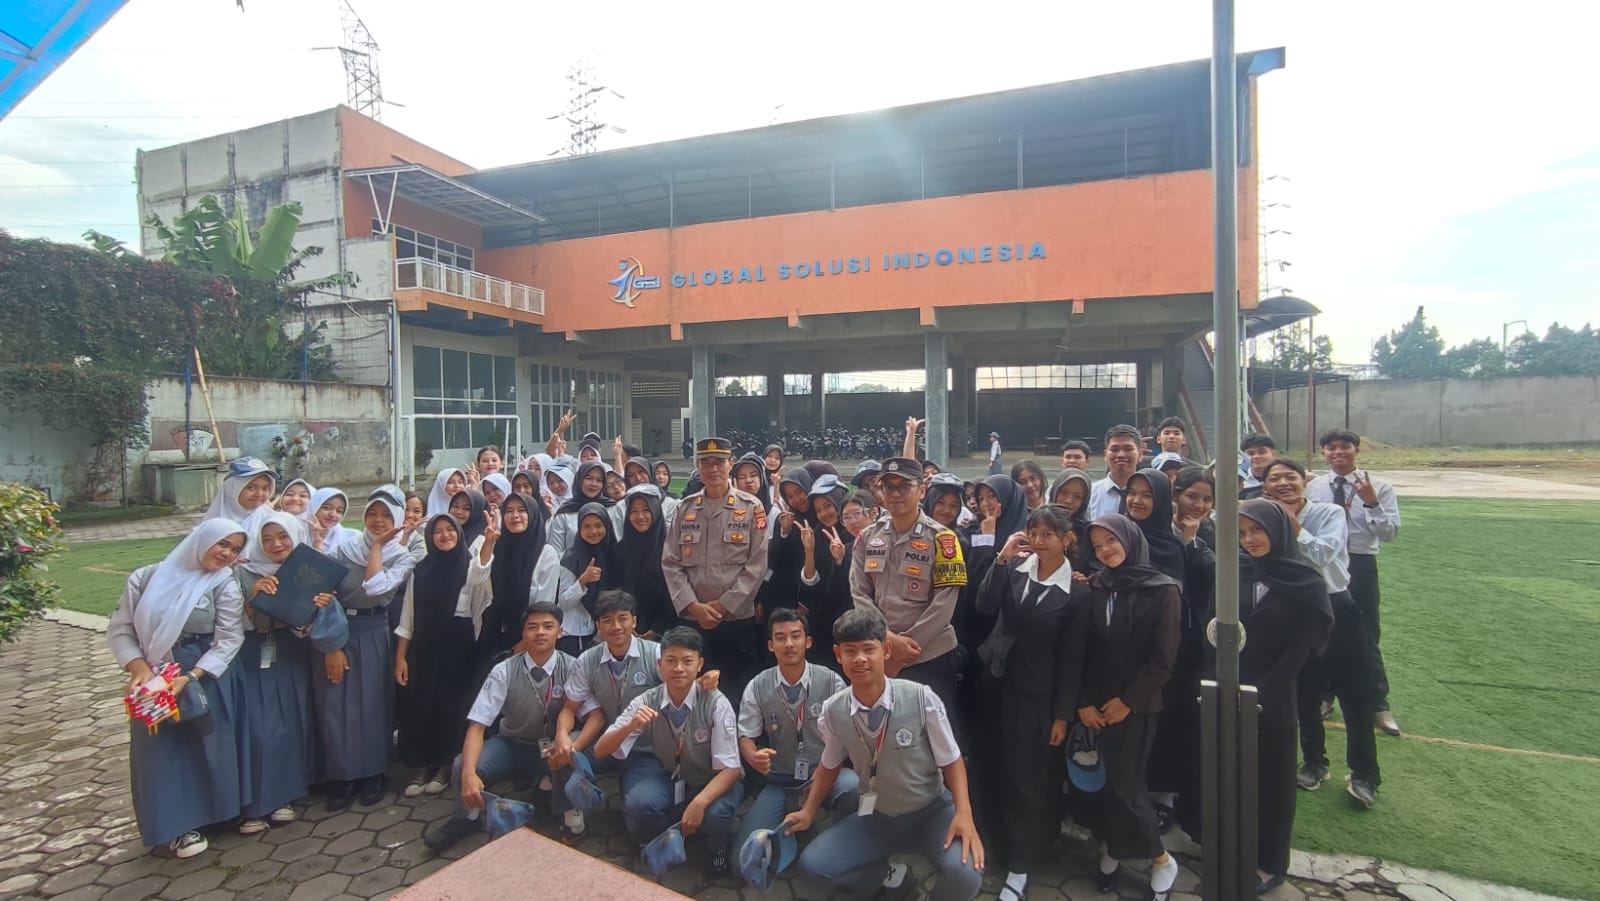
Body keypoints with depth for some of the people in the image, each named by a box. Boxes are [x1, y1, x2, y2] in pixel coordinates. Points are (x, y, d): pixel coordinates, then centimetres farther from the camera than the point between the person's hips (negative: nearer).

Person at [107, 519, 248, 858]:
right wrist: (138, 666, -14)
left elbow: (229, 639, -11)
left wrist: (190, 677, -21)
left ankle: (219, 810, 25)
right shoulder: (146, 578, -2)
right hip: (154, 678, 1)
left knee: (210, 745, 7)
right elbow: (119, 628, 2)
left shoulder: (225, 584, -6)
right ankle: (179, 823, 18)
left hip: (206, 677, -1)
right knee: (163, 748, 5)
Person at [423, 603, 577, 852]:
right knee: (462, 766, -26)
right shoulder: (504, 671, -16)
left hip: (553, 749, -1)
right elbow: (477, 725, -21)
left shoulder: (571, 668, -17)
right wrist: (469, 772, -38)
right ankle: (467, 819, 8)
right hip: (511, 744, 1)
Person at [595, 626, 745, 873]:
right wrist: (630, 726, -34)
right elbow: (600, 751, -14)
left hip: (712, 782, -1)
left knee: (715, 816, -33)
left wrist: (699, 802, -40)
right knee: (638, 804, -29)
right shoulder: (646, 702, -15)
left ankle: (718, 850, 4)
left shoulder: (716, 704, -24)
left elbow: (730, 768, -23)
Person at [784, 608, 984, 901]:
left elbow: (950, 761, -11)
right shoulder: (833, 711, -15)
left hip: (932, 812, -3)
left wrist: (964, 814, -23)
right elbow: (830, 765, 6)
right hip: (876, 817, 3)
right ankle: (890, 876, 10)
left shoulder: (922, 699, -26)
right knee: (812, 864, -13)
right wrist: (808, 812, 9)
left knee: (964, 874, -31)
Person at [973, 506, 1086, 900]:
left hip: (1036, 694, -4)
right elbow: (984, 607, -15)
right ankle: (998, 848, 38)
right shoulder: (1015, 567, -4)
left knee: (1028, 780, 5)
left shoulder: (1076, 591, -11)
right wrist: (1001, 558, -22)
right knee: (993, 773, 16)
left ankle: (1020, 867, 21)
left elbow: (1071, 658, -8)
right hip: (996, 682, 4)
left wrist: (1062, 715, -7)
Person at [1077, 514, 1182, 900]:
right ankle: (1113, 848, 28)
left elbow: (1163, 657, -8)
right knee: (1103, 780, 7)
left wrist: (1128, 701, -9)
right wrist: (1082, 701, -5)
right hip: (1095, 705, 3)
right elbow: (1081, 649, 2)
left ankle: (1162, 860, 20)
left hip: (1135, 705, -3)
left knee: (1125, 786, -3)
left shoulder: (1162, 589, -7)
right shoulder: (1093, 588, 2)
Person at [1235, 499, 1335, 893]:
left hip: (1273, 696, -3)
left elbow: (1301, 645, -8)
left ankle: (1270, 861, 25)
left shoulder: (1306, 580, -8)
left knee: (1271, 777, 9)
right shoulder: (1234, 572, -1)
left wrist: (1262, 690, -11)